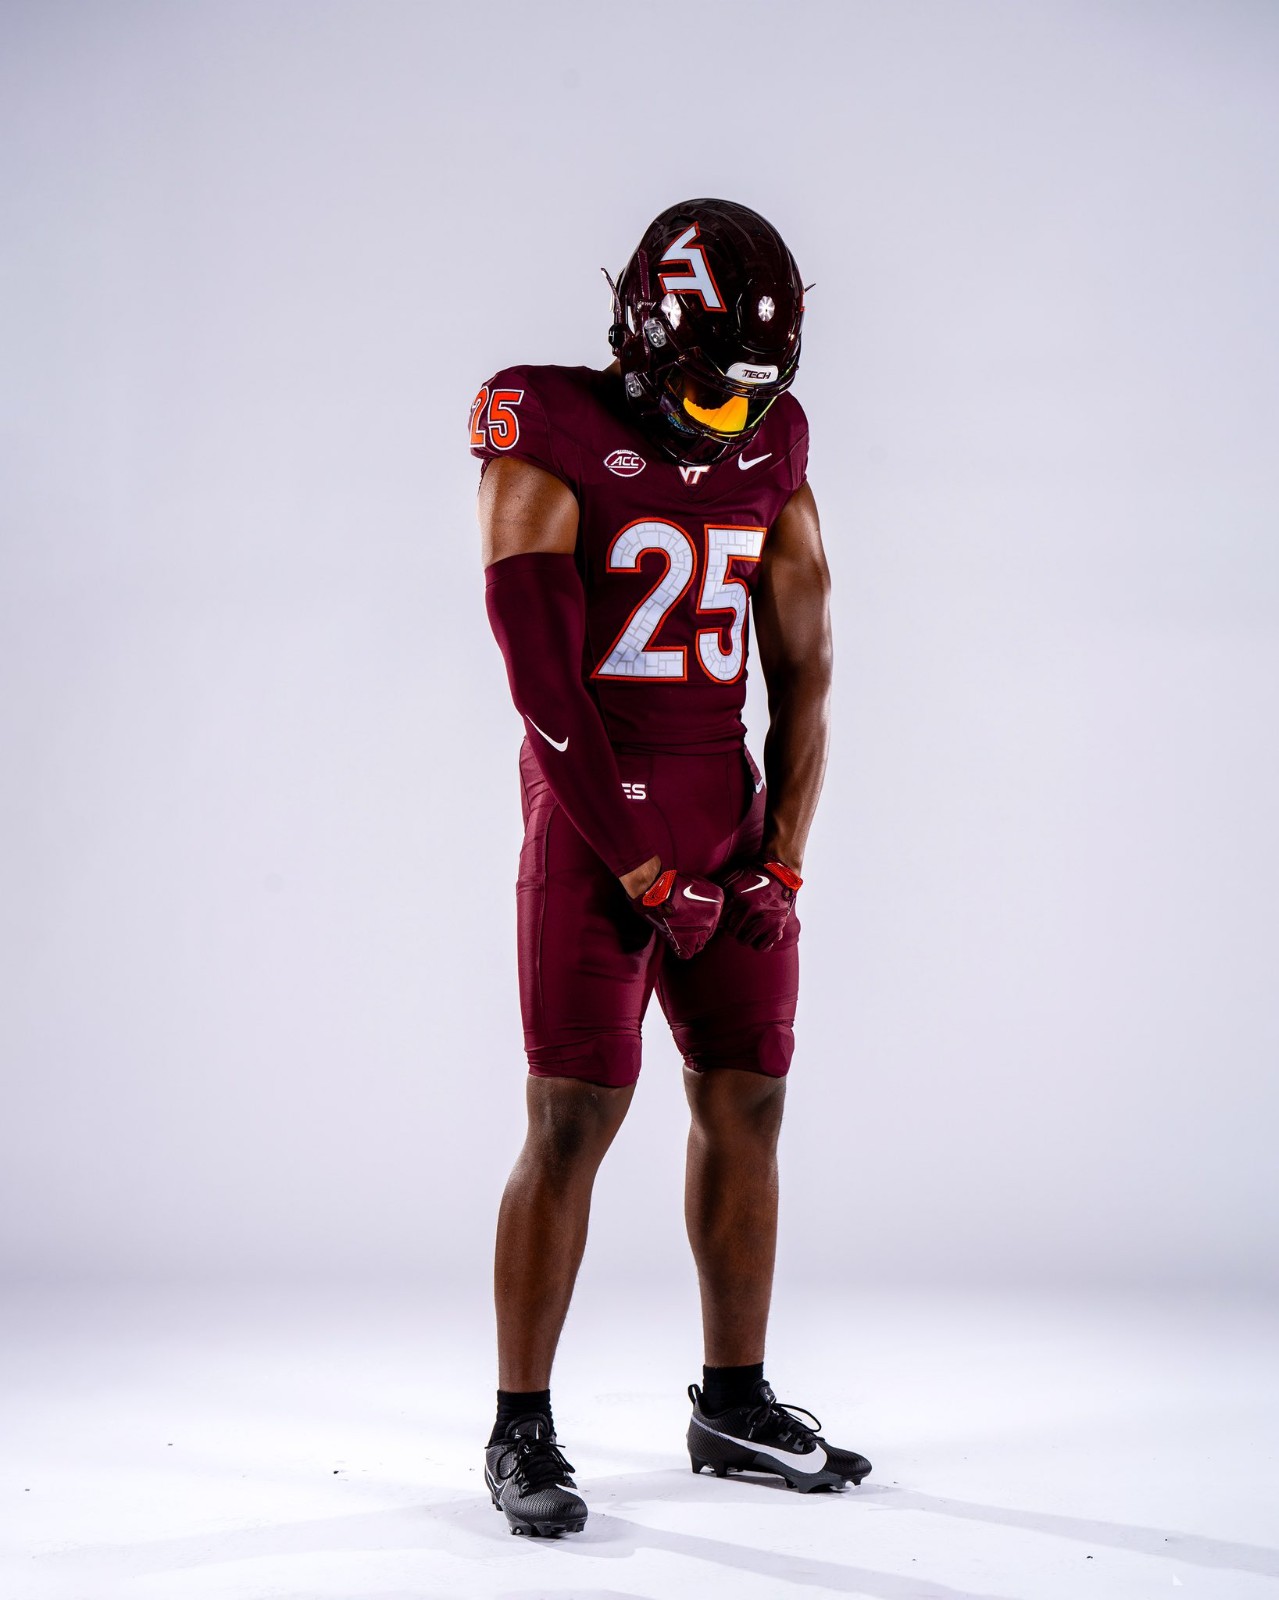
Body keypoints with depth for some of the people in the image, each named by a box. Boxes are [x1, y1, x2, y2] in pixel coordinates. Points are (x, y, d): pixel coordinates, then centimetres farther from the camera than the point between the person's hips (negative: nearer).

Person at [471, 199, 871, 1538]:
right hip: (594, 810, -6)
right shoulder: (552, 439, -11)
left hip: (727, 802, 6)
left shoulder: (770, 449, 7)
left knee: (745, 1101, 9)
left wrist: (781, 859, 0)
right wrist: (645, 872, -14)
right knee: (574, 1115, -6)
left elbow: (802, 665, 8)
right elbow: (543, 682, -15)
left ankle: (734, 1404, 22)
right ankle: (521, 1431, 4)